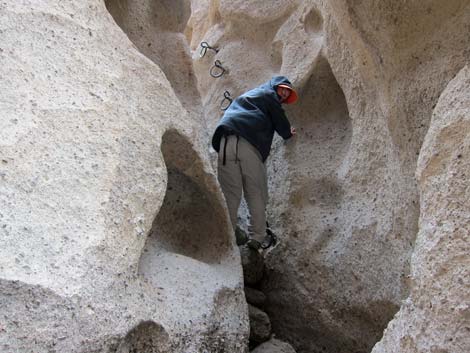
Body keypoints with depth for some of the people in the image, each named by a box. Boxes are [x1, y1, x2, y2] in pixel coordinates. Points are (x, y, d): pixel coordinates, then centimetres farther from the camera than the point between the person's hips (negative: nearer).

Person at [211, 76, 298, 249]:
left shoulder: (247, 95, 39)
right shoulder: (269, 95, 18)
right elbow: (281, 123, 15)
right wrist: (288, 133, 38)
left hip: (225, 142, 6)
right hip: (248, 144, -6)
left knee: (230, 194, 3)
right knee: (256, 193, 2)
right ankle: (256, 238, 0)